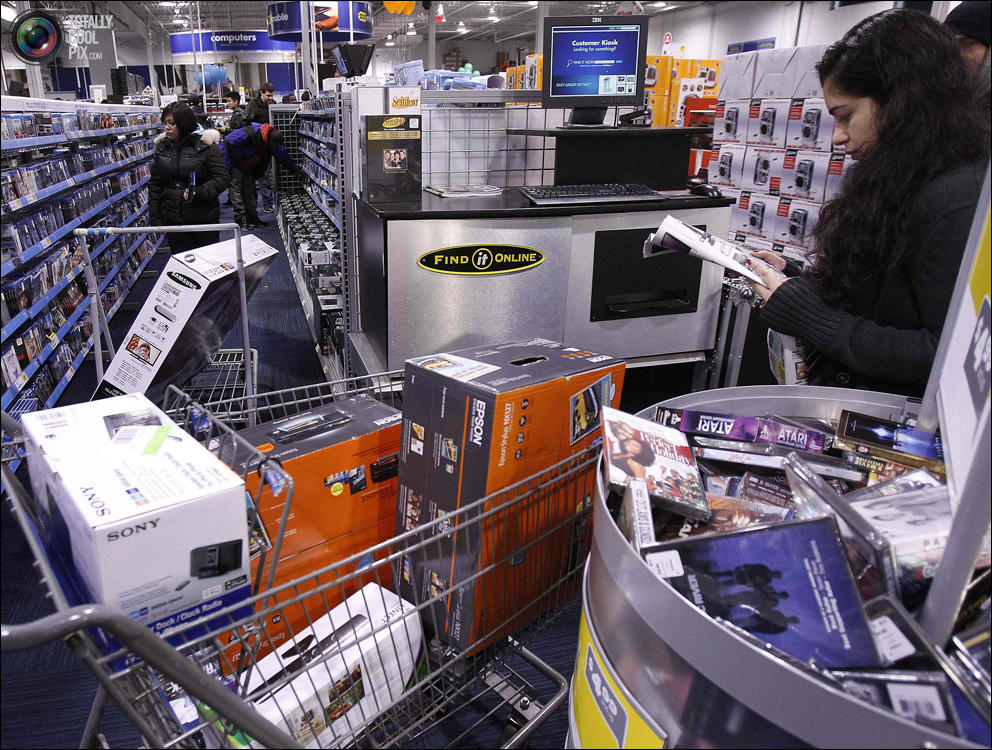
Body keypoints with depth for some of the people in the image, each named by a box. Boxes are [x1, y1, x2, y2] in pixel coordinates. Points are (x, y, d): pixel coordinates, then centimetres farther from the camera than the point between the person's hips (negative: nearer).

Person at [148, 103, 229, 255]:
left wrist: (199, 193, -25)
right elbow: (155, 184, 11)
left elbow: (222, 178, -10)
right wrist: (154, 219, 6)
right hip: (172, 218, 4)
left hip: (204, 218, -4)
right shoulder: (162, 147, 7)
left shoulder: (206, 145, -7)